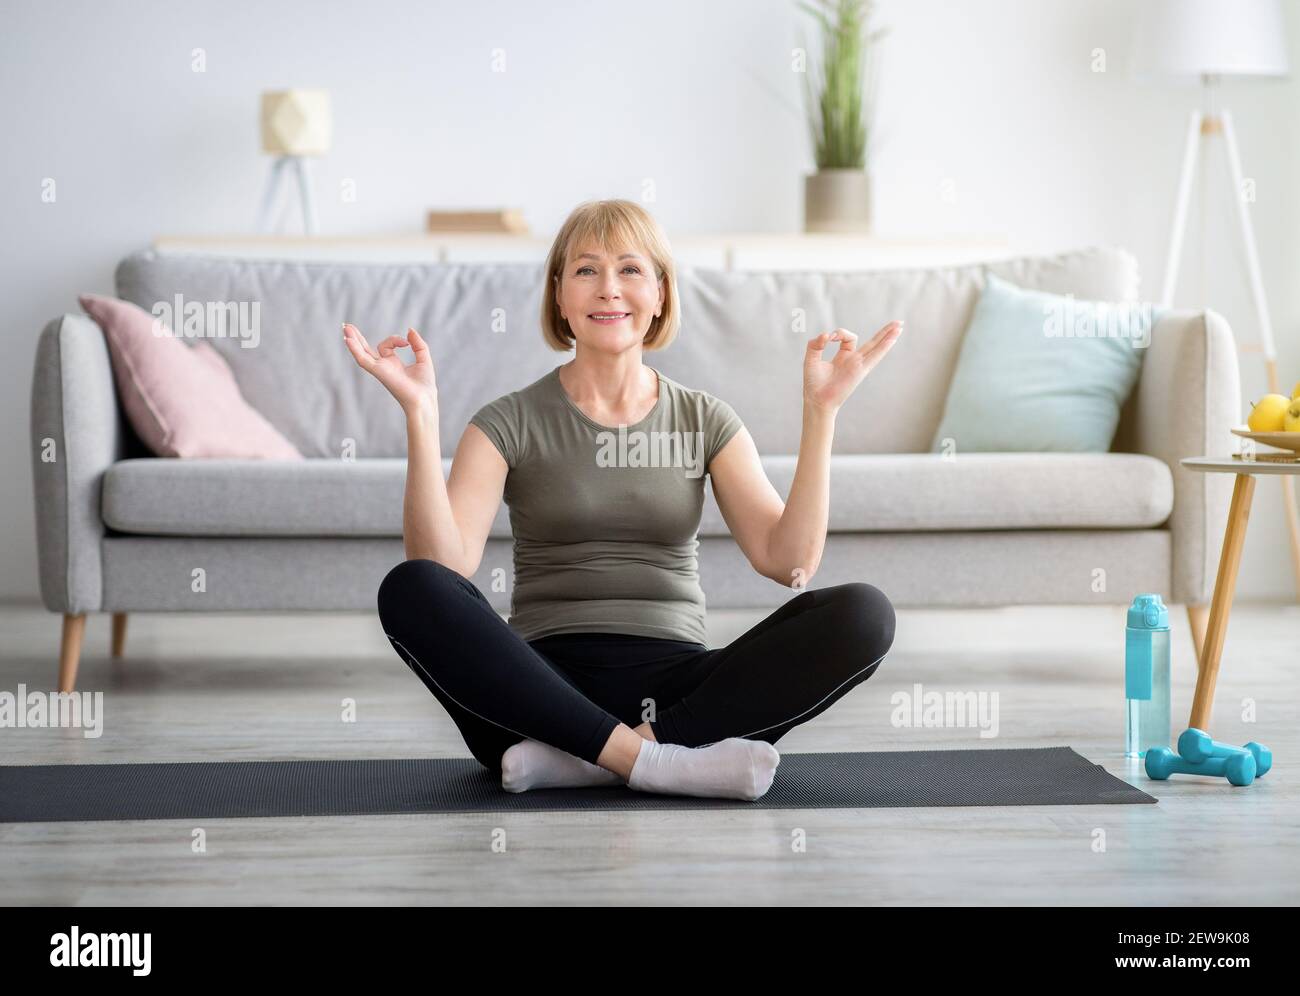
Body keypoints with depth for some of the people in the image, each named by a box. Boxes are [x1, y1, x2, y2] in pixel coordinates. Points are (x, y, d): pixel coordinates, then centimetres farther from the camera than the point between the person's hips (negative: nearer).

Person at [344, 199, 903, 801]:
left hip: (673, 690, 2)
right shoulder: (510, 426, 5)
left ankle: (574, 757, -28)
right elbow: (441, 570, -11)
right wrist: (420, 416, -17)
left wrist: (821, 411, -7)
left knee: (864, 613, -23)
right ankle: (662, 761, -34)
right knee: (408, 591, -30)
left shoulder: (706, 423, 12)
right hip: (547, 683, -2)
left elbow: (789, 562, -2)